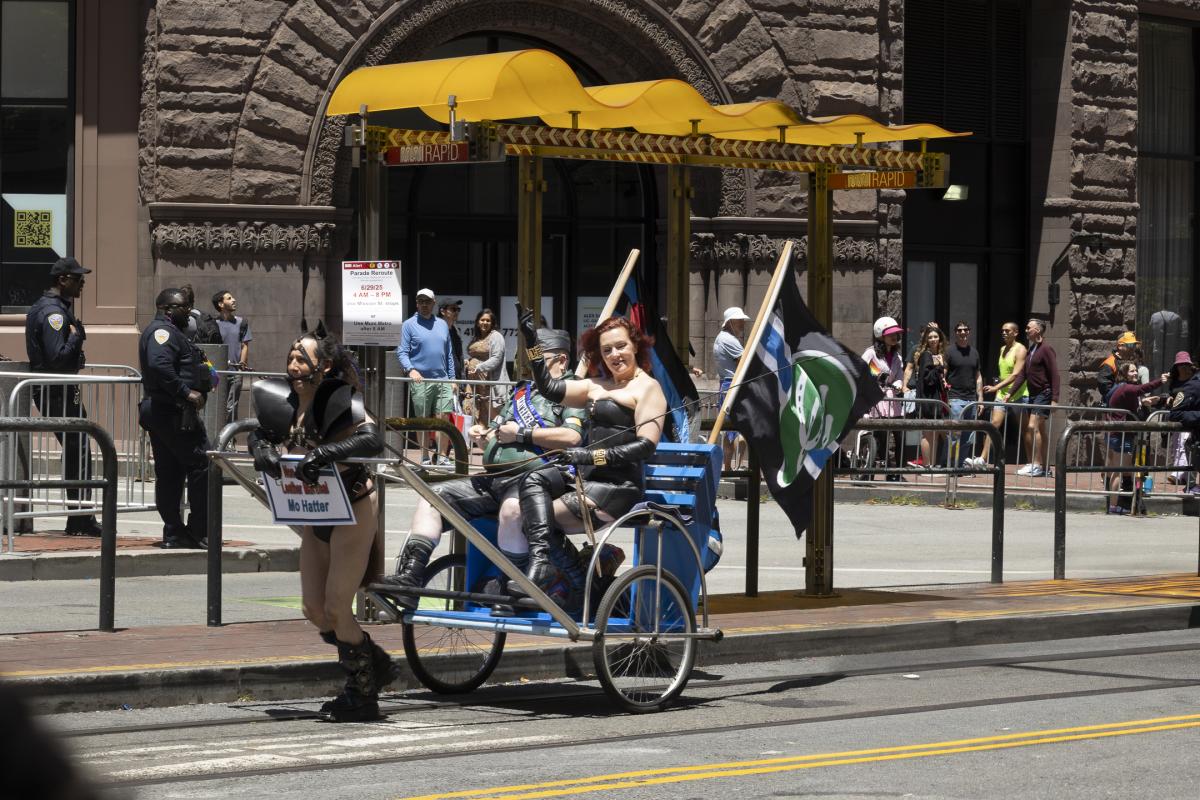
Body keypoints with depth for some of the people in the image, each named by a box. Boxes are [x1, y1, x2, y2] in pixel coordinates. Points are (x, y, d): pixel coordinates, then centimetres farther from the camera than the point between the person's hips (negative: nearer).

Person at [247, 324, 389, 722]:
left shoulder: (338, 402, -22)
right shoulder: (288, 404, -2)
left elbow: (373, 439, -34)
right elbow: (261, 433, 6)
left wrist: (325, 453, -46)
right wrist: (262, 449, -17)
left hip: (353, 511, -7)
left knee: (335, 608, -6)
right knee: (313, 608, 8)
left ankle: (363, 697, 11)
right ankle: (376, 664, 30)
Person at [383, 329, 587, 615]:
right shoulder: (521, 391, 28)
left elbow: (572, 436, -16)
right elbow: (495, 436, 36)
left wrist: (522, 433, -11)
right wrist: (484, 433, 11)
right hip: (492, 479, 9)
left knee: (512, 508, -41)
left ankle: (509, 591, -31)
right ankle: (410, 576, -11)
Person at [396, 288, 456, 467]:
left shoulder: (442, 324, 15)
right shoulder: (409, 325, 2)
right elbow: (402, 352, -3)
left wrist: (452, 378, 12)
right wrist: (410, 369, -20)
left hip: (442, 380, 3)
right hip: (420, 380, -3)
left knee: (444, 417, -4)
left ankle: (441, 455, 3)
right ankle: (424, 457, 11)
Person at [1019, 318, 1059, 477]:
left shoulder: (1046, 349, -10)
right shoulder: (1031, 350, 15)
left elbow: (1054, 375, -15)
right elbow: (1024, 375, 20)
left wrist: (1054, 399, -20)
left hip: (1043, 394, -9)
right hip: (1033, 394, 9)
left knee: (1033, 426, -17)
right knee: (1040, 430, 9)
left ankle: (1036, 465, -16)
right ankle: (1045, 467, 12)